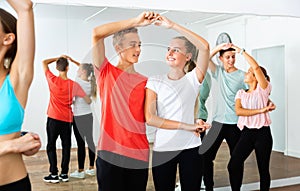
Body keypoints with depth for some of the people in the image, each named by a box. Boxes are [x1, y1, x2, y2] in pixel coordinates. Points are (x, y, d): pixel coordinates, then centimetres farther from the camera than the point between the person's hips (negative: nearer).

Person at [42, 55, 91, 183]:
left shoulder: (52, 80, -9)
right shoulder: (74, 85, -4)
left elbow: (44, 62, 5)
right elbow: (88, 101, 1)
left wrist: (59, 58, 9)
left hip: (53, 118, -2)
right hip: (67, 119, 2)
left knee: (51, 146, 7)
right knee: (66, 146, 10)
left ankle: (54, 174, 7)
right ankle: (64, 174, 15)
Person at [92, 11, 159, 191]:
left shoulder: (145, 82, 9)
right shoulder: (106, 72, 2)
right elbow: (97, 33, -11)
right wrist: (135, 21, -15)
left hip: (139, 154, 3)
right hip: (109, 152, -3)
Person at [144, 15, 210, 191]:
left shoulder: (193, 79, 0)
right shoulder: (155, 81, 1)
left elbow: (205, 47, -15)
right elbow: (150, 118, -10)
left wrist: (173, 25, -15)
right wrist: (187, 126, -15)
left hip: (191, 148, 0)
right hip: (162, 148, 0)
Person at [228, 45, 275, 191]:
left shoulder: (263, 89, 0)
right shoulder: (241, 93, 11)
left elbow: (256, 67, -14)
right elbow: (238, 111, -7)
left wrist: (241, 51, -7)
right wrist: (261, 110, -16)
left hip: (262, 133, -3)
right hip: (246, 132, 3)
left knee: (263, 169, 5)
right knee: (233, 165, -8)